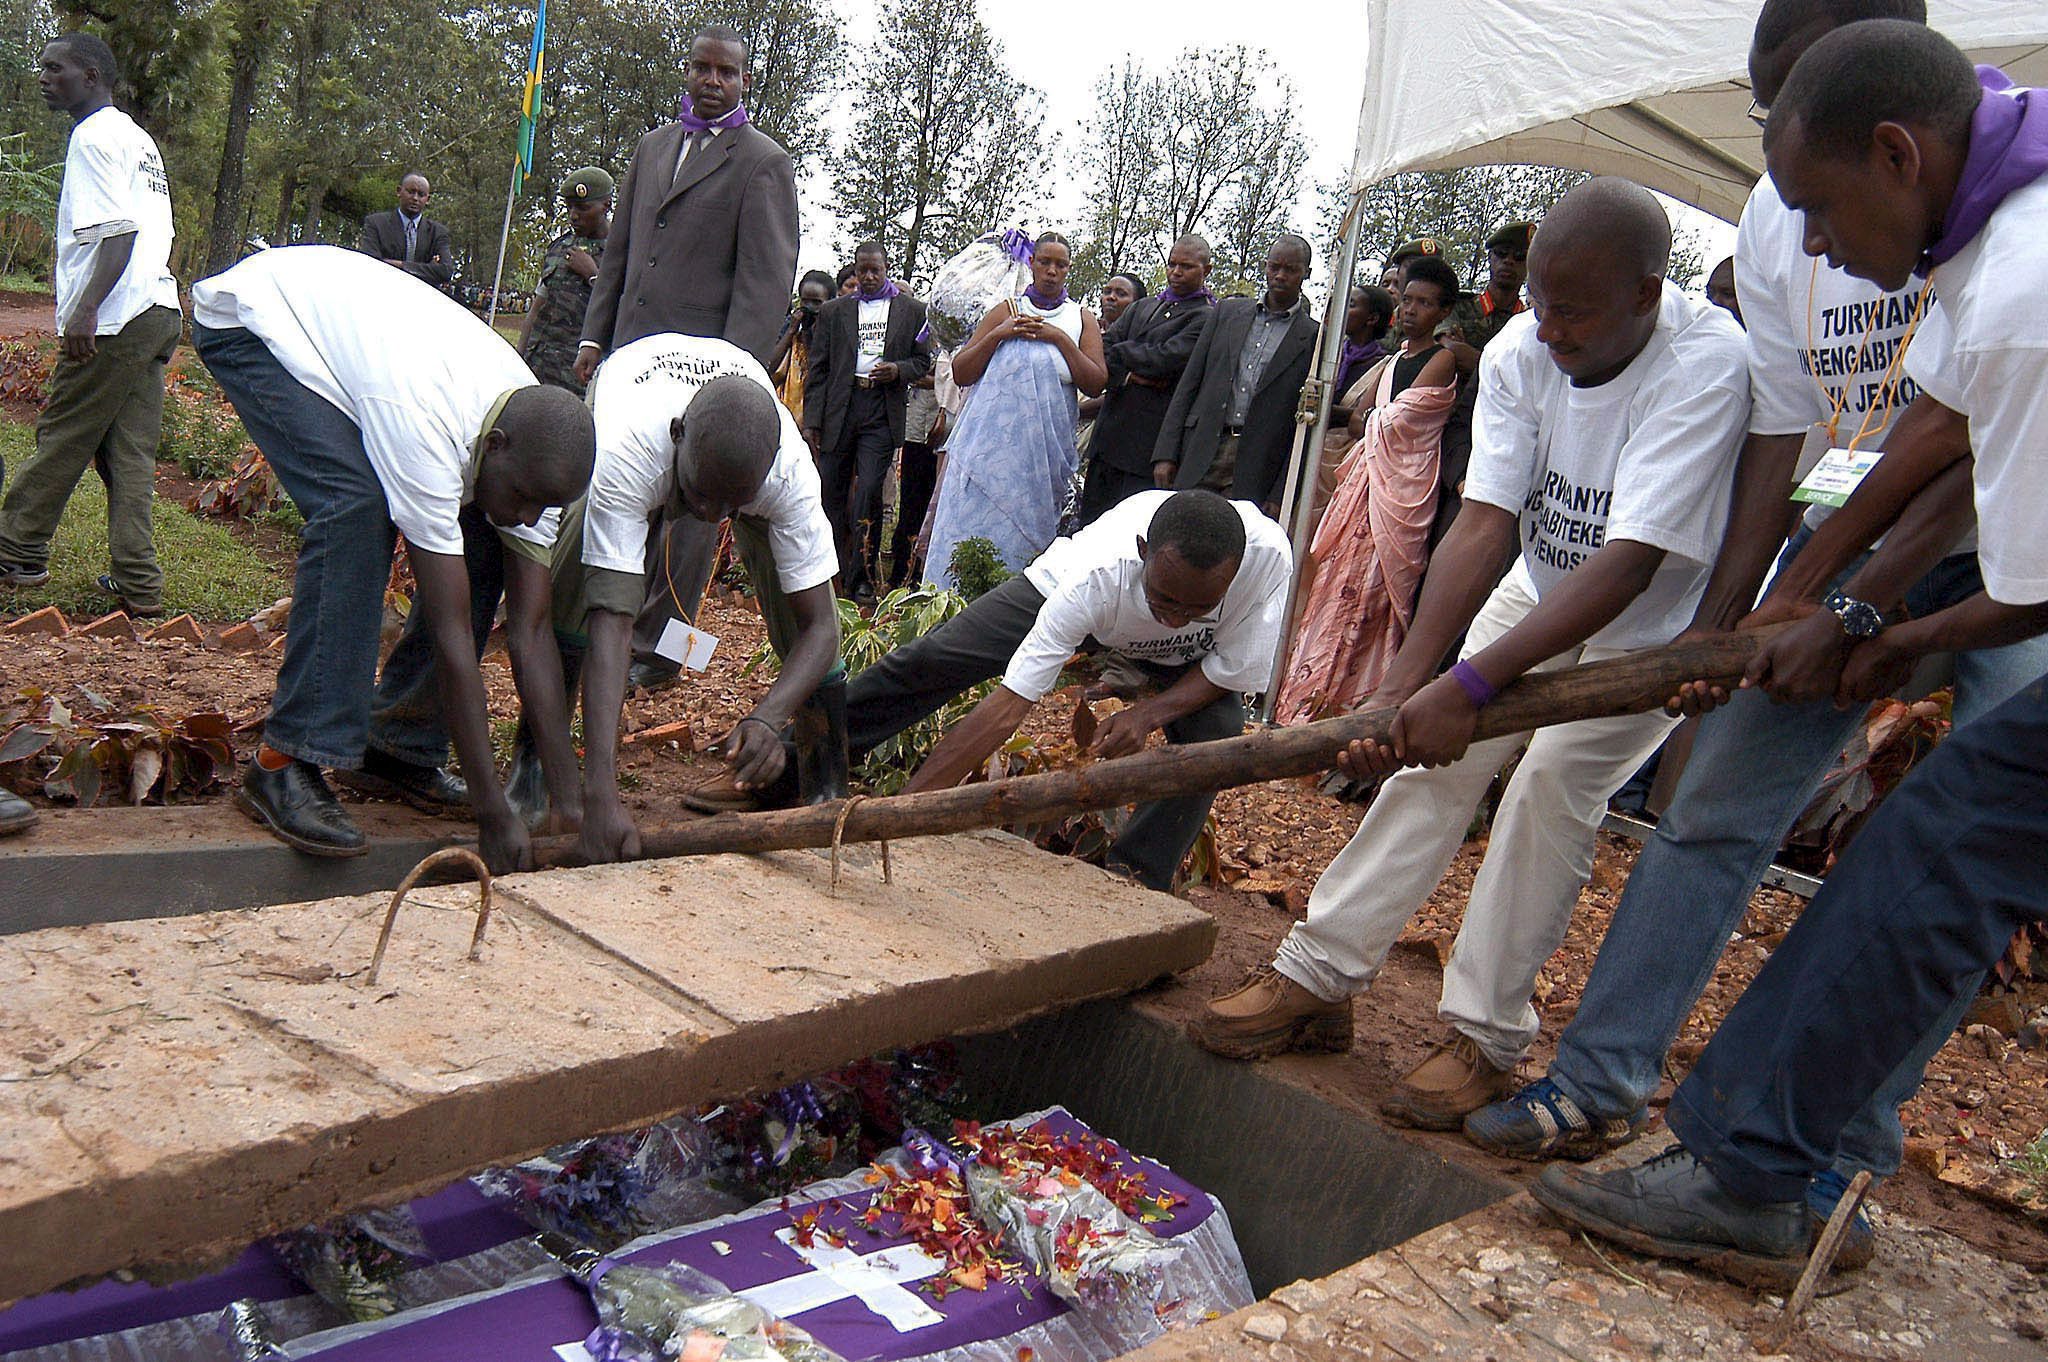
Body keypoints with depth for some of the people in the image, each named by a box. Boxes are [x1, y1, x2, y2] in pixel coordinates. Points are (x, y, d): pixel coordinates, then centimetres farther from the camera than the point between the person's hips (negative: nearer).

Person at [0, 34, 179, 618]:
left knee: (61, 440, 2)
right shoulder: (138, 138, 22)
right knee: (129, 453, 6)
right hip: (157, 312, 9)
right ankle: (138, 583, 3)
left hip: (112, 321, -9)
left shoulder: (93, 137, -7)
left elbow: (120, 231, -19)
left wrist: (85, 309, -26)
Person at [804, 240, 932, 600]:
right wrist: (811, 421, 1)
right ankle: (832, 574, 15)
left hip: (882, 411, -2)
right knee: (832, 493, 3)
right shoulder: (833, 311, 12)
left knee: (869, 490, -12)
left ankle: (861, 578, -4)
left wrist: (898, 370, -8)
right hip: (839, 408, 2)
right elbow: (818, 369, 9)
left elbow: (923, 361, 14)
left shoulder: (912, 310, 11)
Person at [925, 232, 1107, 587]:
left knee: (1025, 536, 0)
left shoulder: (1082, 320, 10)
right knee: (974, 532, -4)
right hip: (992, 444, 0)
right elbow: (960, 373, 5)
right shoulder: (1006, 312, 10)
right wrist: (997, 335, -6)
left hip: (1044, 453, 0)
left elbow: (1096, 384, -2)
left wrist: (1061, 339, -8)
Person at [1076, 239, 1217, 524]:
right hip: (1110, 434, 7)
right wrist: (1129, 375, -10)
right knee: (1091, 520, 10)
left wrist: (1117, 353, 0)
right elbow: (1103, 348, 9)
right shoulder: (1143, 308, 18)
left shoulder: (1208, 318, -5)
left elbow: (1164, 359, -15)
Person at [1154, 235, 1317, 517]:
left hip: (1256, 470, -2)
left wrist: (1281, 496, -5)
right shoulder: (1227, 311, 13)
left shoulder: (1314, 338, 4)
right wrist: (1166, 453, 2)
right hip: (1200, 455, 2)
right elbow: (1189, 383, 11)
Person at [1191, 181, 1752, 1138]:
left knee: (1552, 781, -19)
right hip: (1539, 590, 4)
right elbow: (1484, 526, -26)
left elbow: (1629, 565, -40)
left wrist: (1469, 685, -47)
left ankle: (1486, 1039, -7)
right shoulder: (1520, 354, -19)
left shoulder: (1706, 366, -33)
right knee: (1435, 754, -7)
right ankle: (1317, 975, 0)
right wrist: (1403, 682, -37)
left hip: (1655, 629, -4)